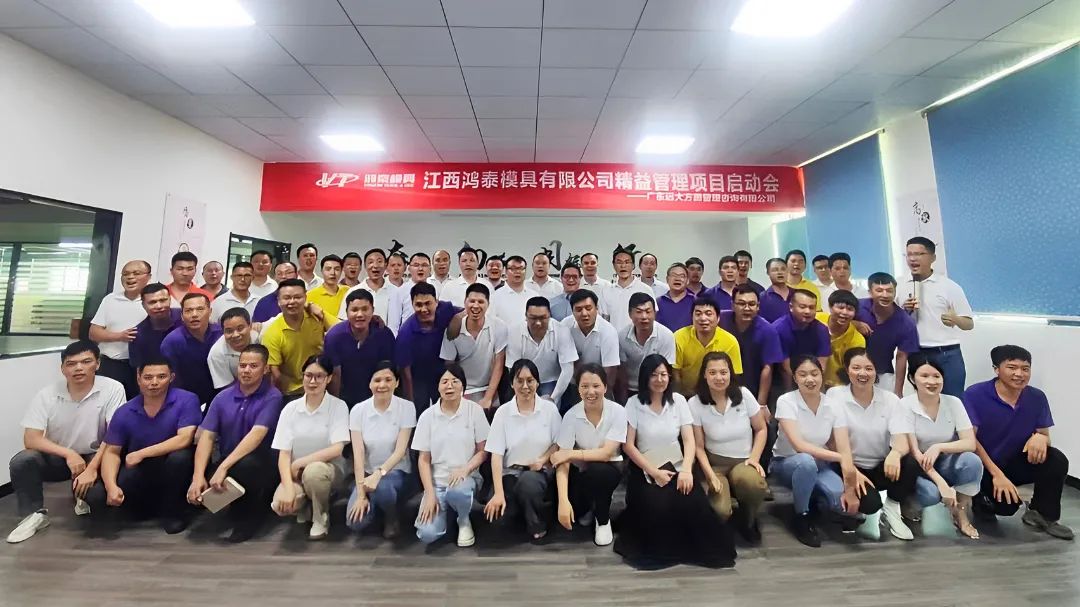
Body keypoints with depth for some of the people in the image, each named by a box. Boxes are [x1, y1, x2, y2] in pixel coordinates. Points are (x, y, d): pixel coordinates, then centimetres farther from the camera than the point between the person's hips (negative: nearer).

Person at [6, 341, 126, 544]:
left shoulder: (112, 389, -17)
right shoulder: (46, 395, -9)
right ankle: (35, 514, -1)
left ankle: (85, 498, 10)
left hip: (96, 457, -2)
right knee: (21, 461, -24)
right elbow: (31, 439, -12)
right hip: (57, 457, 2)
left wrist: (92, 468, -27)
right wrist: (68, 454, -27)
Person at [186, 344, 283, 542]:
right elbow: (206, 437, -4)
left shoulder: (272, 397, -14)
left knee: (246, 464, -37)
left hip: (260, 464, -5)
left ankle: (248, 516, -7)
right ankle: (234, 503, 14)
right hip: (226, 463, 5)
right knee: (196, 490, -21)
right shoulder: (222, 397, 3)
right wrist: (198, 476, -17)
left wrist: (223, 467, -32)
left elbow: (256, 435, -24)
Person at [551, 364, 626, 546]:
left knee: (596, 471, -34)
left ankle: (603, 520, -2)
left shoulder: (617, 411, -19)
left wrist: (571, 453, -22)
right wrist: (563, 501, -29)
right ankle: (586, 509, 18)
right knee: (572, 509, -22)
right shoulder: (571, 415, -17)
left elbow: (606, 453, -22)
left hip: (609, 468, -1)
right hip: (581, 470, 1)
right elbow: (562, 462, -19)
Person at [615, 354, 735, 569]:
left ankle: (693, 547, 4)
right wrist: (654, 472, -16)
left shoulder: (678, 400, 4)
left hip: (676, 468, 2)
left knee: (694, 504, -25)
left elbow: (689, 440, -2)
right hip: (646, 471, -2)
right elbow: (628, 445, -8)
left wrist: (686, 470, -18)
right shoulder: (634, 404, -4)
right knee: (658, 507, -28)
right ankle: (659, 548, 3)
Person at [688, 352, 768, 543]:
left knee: (753, 484, -35)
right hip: (714, 463, -1)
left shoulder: (743, 394, -7)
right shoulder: (694, 404, -11)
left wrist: (754, 458, -8)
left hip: (744, 461, 2)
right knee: (718, 511, -28)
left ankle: (747, 520, 2)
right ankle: (729, 511, 14)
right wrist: (710, 475, -16)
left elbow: (761, 429, 5)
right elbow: (699, 446, -4)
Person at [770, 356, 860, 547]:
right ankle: (802, 517, -13)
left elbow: (845, 451, -15)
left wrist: (850, 490, -24)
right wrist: (839, 458, -31)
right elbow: (798, 445, -27)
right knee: (807, 461, -38)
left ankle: (818, 503, 11)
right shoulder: (786, 401, -20)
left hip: (819, 466, 3)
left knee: (843, 499, -27)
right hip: (786, 463, -3)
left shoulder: (833, 407, -9)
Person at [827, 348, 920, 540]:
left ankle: (891, 508, -2)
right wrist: (852, 472, -23)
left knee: (911, 462, -28)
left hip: (882, 467, 3)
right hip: (850, 467, -3)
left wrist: (895, 453, -38)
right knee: (870, 503, -30)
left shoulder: (891, 399, -2)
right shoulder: (834, 395, -10)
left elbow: (902, 441, -14)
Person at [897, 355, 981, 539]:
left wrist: (939, 447, -29)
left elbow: (970, 443, -12)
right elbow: (913, 452, -20)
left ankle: (961, 516, -7)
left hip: (945, 463, 4)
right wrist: (942, 484, -28)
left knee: (972, 461, -28)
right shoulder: (905, 405, -17)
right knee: (930, 493, -33)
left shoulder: (953, 403, -6)